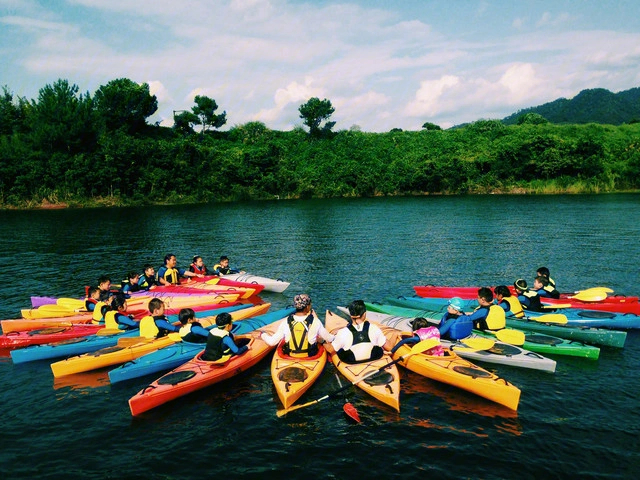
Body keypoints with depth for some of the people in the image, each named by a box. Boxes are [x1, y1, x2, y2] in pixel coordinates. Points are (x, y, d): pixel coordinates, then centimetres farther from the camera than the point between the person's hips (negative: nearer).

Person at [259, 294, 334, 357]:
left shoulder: (286, 322, -13)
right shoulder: (315, 322, -16)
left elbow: (272, 342, -9)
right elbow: (329, 339, -3)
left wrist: (262, 334, 11)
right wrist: (335, 336, 21)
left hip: (290, 356, 3)